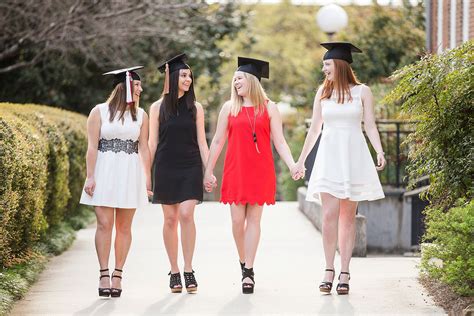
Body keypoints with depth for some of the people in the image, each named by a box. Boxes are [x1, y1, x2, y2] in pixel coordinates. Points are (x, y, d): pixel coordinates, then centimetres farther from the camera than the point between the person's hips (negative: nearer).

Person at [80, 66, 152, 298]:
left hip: (130, 174, 3)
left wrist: (147, 176, 3)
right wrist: (90, 176, -9)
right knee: (104, 224, -8)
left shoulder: (141, 115, 11)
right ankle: (104, 275, -3)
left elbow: (144, 149, 11)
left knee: (124, 226, 2)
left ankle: (117, 275, 8)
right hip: (104, 172, -3)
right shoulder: (100, 111, 2)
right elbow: (92, 146, -2)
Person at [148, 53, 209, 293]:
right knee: (170, 219, 2)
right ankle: (174, 272, 10)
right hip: (166, 168, 0)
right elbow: (152, 143, 7)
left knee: (186, 215, -13)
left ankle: (188, 270, -8)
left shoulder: (195, 107, 6)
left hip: (190, 168, 0)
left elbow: (201, 141, 8)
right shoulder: (158, 107, 4)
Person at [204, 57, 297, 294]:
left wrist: (292, 165, -12)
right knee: (237, 220, -2)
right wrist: (208, 171, 6)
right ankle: (244, 264, 18)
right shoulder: (229, 107, 7)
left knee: (253, 219, -2)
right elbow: (218, 141, 9)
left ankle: (248, 271, -1)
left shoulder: (269, 108, 4)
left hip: (260, 171, -1)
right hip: (235, 171, 1)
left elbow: (279, 141, 2)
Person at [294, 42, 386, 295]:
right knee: (329, 214, -10)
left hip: (354, 155, -1)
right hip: (329, 155, 1)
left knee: (348, 216, 1)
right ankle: (329, 270, -4)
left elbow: (370, 125, 2)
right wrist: (301, 160, 15)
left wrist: (379, 152, -14)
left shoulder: (362, 91, 3)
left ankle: (344, 273, 4)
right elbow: (314, 128, 15)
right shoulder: (323, 92, 10)